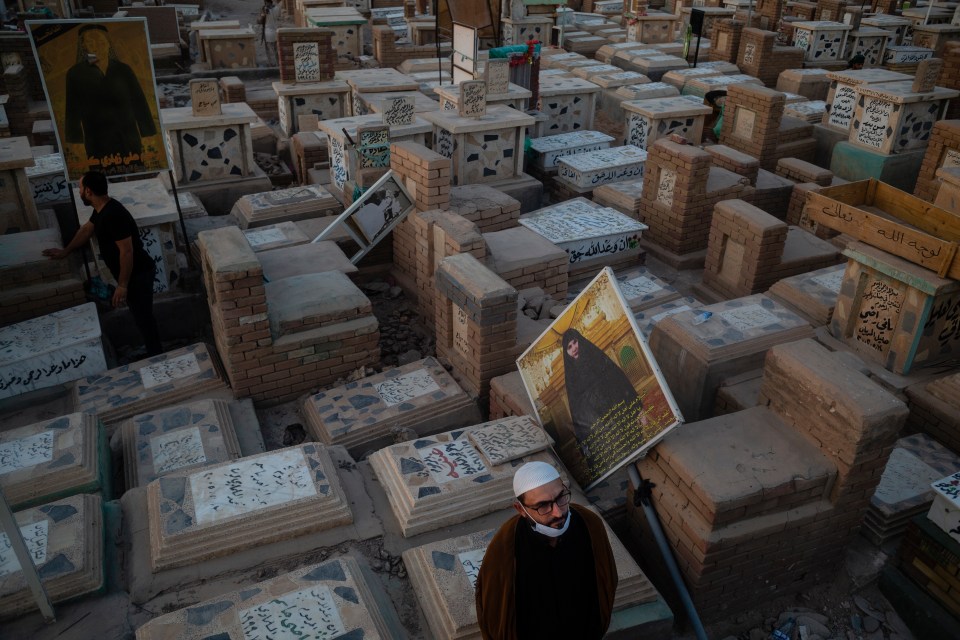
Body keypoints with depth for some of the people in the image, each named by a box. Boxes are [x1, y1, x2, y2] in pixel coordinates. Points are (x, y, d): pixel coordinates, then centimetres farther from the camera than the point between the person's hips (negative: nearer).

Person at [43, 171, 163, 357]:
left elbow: (127, 251, -28)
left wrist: (122, 285, -23)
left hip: (138, 274, -10)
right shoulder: (101, 208, 5)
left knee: (143, 318, 1)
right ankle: (153, 352, 34)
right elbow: (86, 229, 23)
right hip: (131, 273, 10)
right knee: (142, 316, 20)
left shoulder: (114, 214, -28)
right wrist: (65, 251, 33)